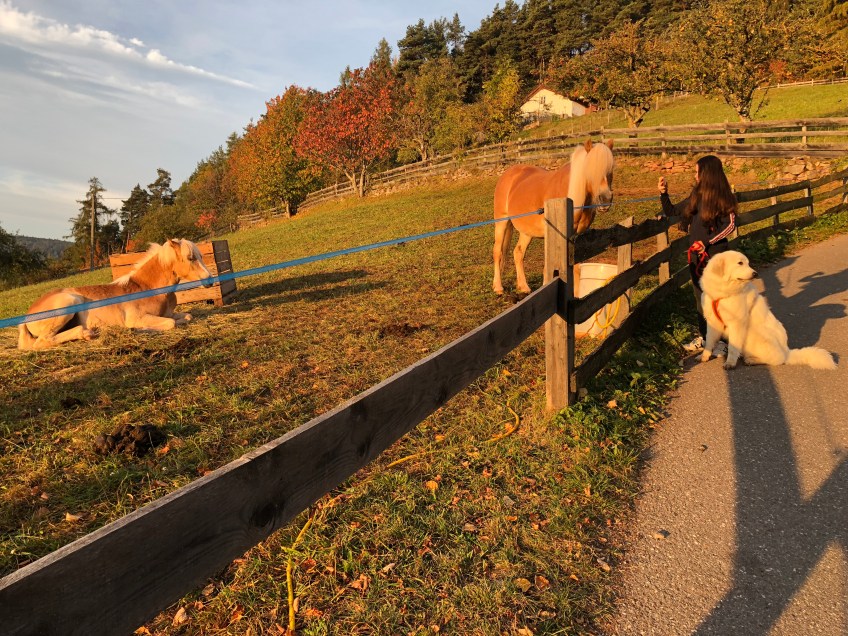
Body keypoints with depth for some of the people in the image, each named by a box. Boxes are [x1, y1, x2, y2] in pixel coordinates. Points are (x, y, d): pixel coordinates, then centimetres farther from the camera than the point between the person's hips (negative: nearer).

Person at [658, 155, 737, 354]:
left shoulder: (722, 197, -9)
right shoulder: (695, 197, 7)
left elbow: (730, 225, -13)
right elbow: (671, 211, 15)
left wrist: (707, 242, -20)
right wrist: (663, 193, 2)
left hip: (715, 255, -6)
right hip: (696, 255, 6)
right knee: (700, 298, 14)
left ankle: (722, 340, 12)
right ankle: (703, 336, 27)